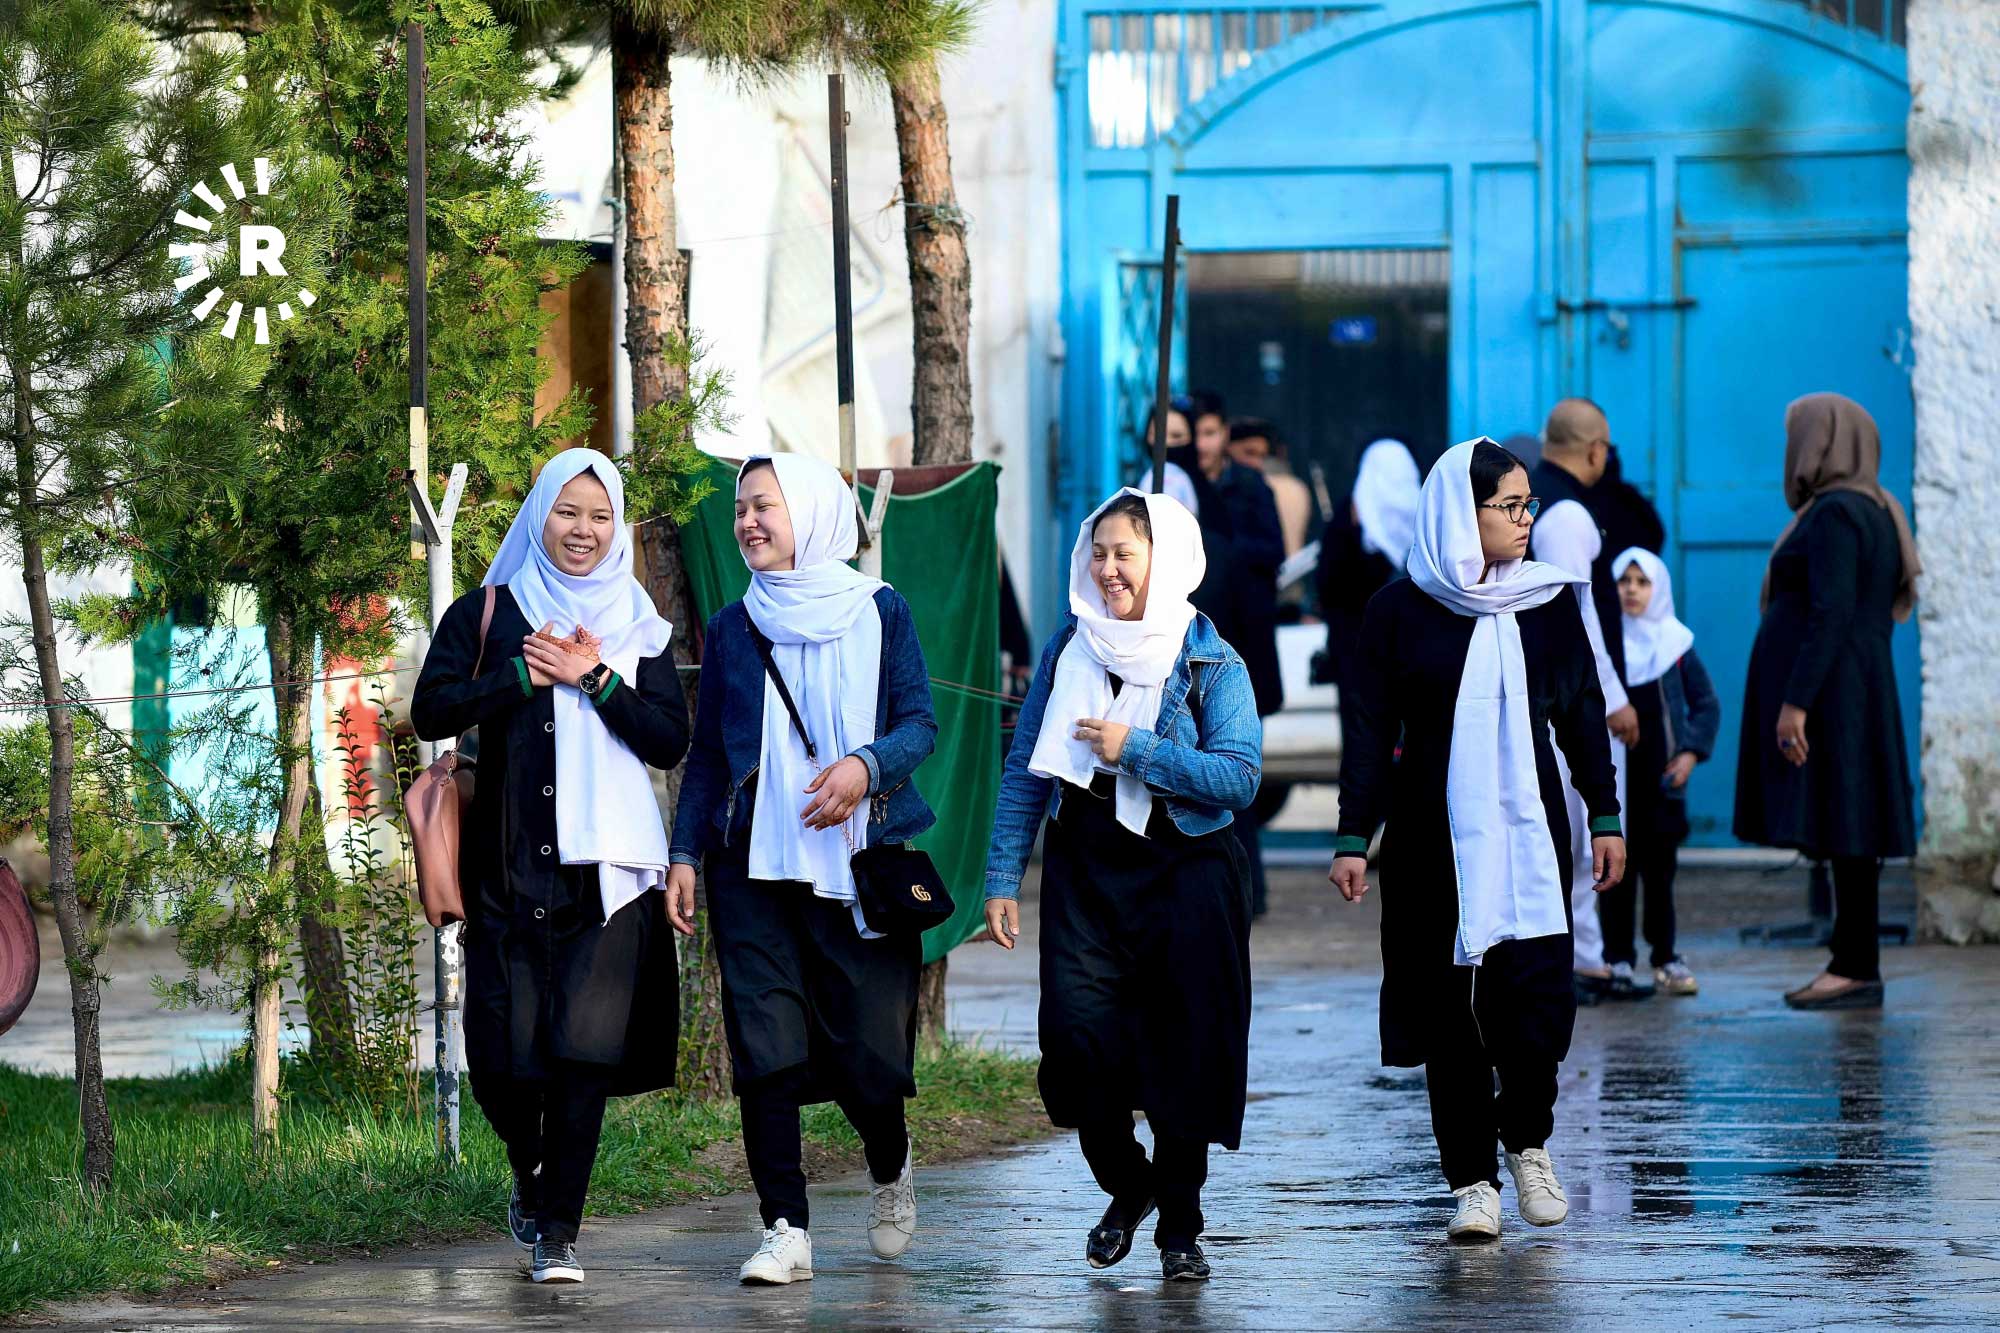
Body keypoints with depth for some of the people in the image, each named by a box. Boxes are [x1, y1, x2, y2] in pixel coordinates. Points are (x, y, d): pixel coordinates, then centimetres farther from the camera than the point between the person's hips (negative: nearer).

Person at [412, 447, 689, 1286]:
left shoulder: (636, 626, 11)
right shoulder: (485, 615, 9)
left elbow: (671, 742, 3)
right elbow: (431, 712, -2)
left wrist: (595, 680, -8)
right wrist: (525, 674, -11)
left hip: (604, 863, 0)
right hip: (507, 863, 0)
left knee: (584, 1046, -11)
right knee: (505, 1052, -1)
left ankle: (558, 1232, -6)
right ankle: (532, 1180, 28)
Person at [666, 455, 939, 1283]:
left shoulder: (879, 613, 5)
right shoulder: (732, 630, 12)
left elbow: (920, 723, 0)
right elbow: (706, 753, 14)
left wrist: (866, 766, -20)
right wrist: (684, 855, 6)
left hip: (860, 864, -2)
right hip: (753, 868, 2)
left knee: (869, 1051, -4)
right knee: (765, 1050, -8)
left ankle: (890, 1174, 28)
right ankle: (786, 1230, -4)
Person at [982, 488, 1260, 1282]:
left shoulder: (1211, 665, -4)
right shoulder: (1067, 649, 6)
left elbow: (1240, 776, -14)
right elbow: (1026, 768, 9)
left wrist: (1136, 748, -19)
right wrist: (1003, 876, 4)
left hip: (1184, 876, -2)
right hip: (1084, 871, 2)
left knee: (1183, 1051, 0)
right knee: (1076, 1030, -11)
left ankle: (1179, 1225, 15)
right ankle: (1125, 1185, 14)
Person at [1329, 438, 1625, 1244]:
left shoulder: (1549, 603, 6)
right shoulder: (1401, 610, -1)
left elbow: (1583, 717, 11)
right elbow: (1372, 730, 1)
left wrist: (1604, 818, 8)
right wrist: (1353, 837, -4)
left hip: (1528, 831, 1)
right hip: (1435, 838, -1)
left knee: (1537, 997, -10)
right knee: (1451, 1009, 0)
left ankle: (1527, 1140, 15)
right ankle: (1471, 1181, 7)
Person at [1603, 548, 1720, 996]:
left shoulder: (1675, 643, 5)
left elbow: (1706, 704, 10)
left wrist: (1692, 752, -3)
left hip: (1662, 776, 1)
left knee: (1660, 865, 2)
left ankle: (1665, 958, 6)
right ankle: (1617, 958, 3)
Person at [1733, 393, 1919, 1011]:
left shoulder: (1835, 514, -14)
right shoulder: (1872, 512, 16)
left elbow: (1830, 615, -21)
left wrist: (1795, 702, -23)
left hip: (1824, 691, -10)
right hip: (1853, 691, 10)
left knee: (1842, 829, -9)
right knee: (1844, 832, 10)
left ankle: (1858, 971, -10)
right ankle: (1852, 964, 11)